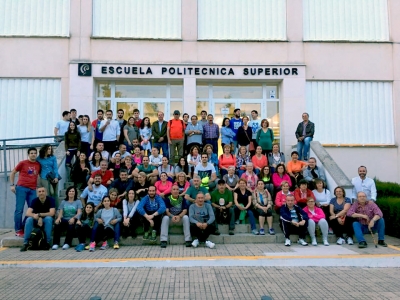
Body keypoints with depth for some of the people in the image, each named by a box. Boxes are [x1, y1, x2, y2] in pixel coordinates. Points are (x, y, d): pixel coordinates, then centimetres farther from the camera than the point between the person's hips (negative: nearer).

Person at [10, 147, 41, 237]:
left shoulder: (38, 165, 10)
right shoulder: (22, 163, 2)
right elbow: (12, 173, 9)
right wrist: (12, 185, 1)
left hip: (32, 190, 3)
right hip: (21, 188, -3)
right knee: (19, 209, -4)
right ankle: (18, 230, 3)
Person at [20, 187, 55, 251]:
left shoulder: (50, 200, -13)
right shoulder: (34, 200, -9)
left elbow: (52, 213, -22)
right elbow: (28, 213, -20)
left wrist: (39, 214, -23)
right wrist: (38, 218, -36)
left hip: (47, 221, -2)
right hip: (36, 221, 2)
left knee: (48, 218, -34)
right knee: (29, 219, -28)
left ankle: (47, 242, -26)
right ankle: (25, 243, -25)